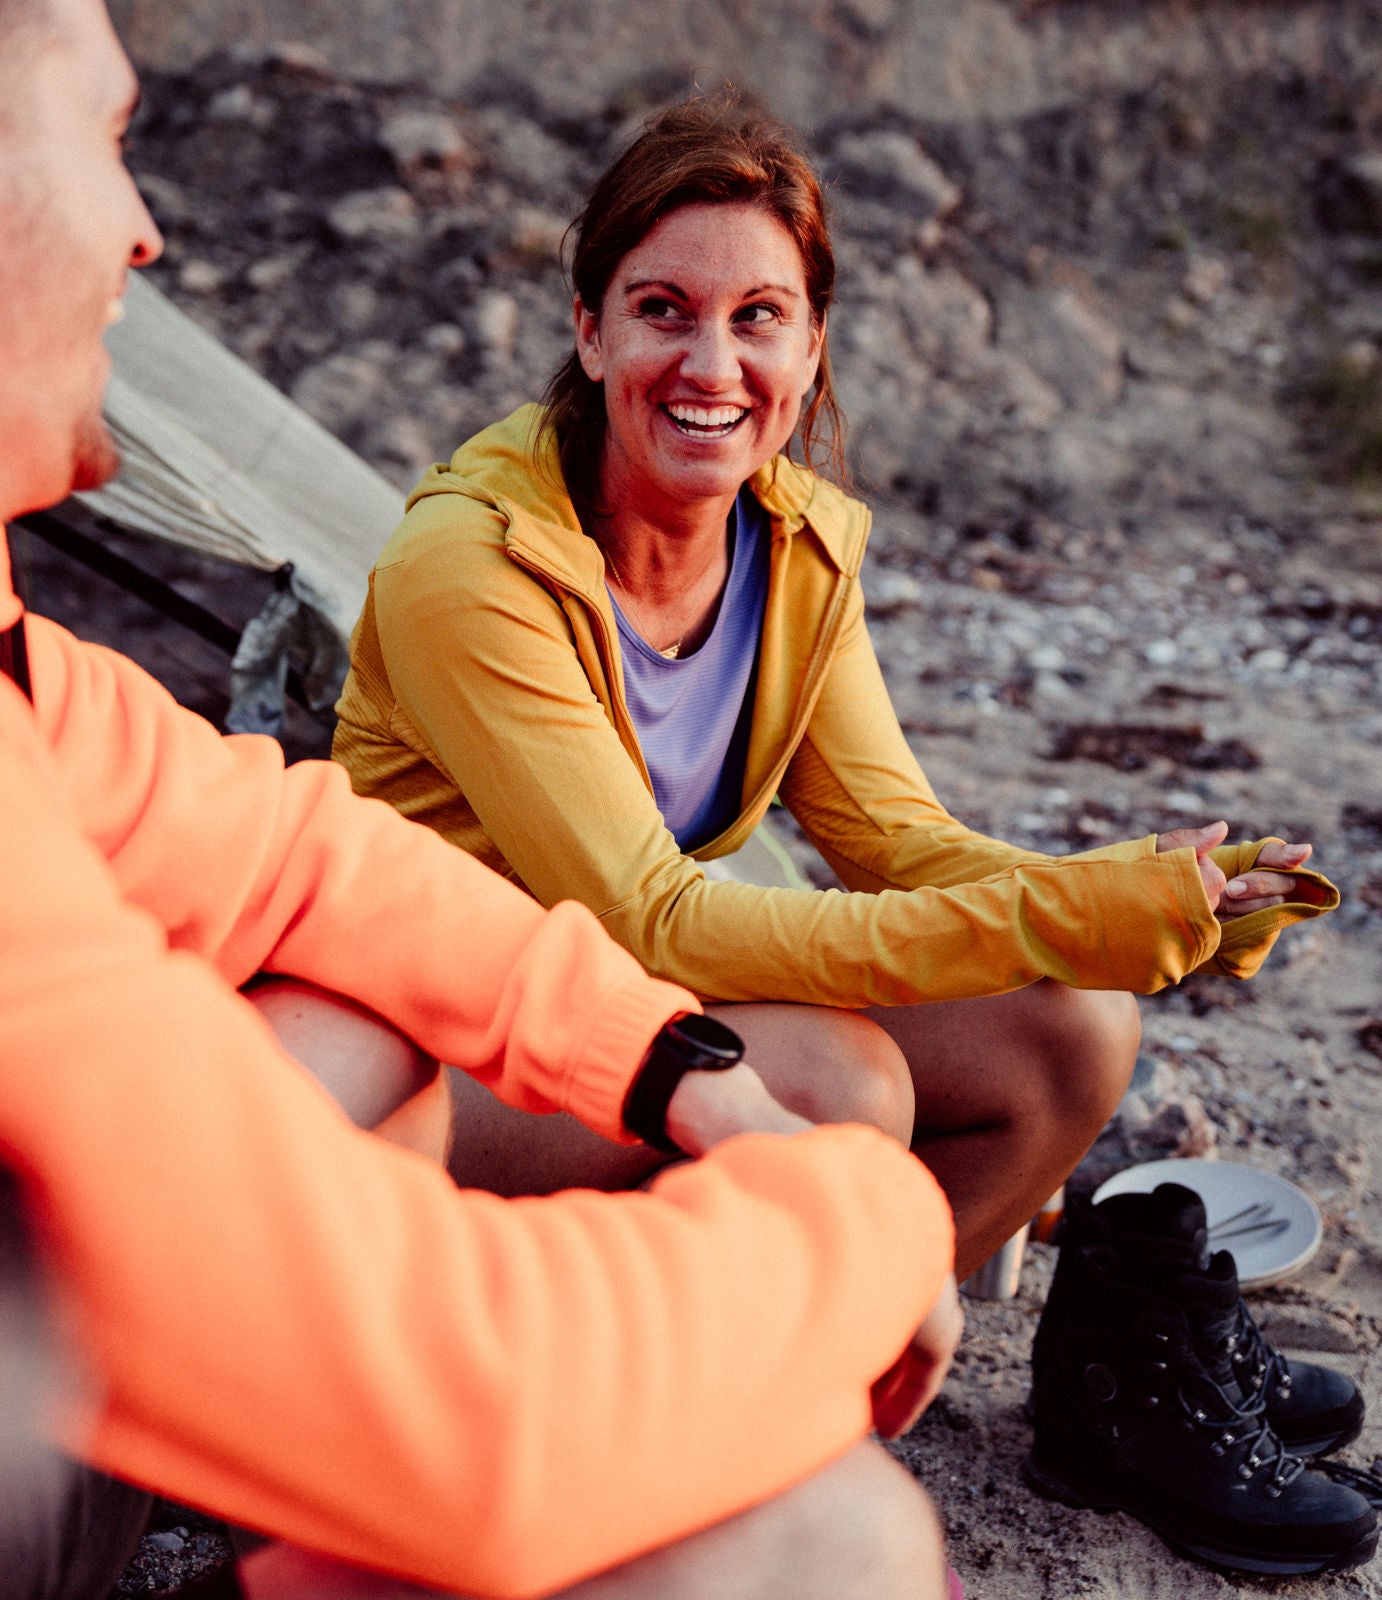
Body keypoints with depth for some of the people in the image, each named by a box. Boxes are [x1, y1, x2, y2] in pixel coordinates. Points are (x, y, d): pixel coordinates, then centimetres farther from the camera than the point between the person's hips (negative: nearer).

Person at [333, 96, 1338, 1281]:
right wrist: (1053, 920, -34)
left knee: (1074, 1030, -10)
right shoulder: (467, 569, -24)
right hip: (440, 1058, -6)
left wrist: (1144, 894, -24)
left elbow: (890, 833, -4)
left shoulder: (806, 541, -3)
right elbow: (651, 923, -28)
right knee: (836, 1076, -30)